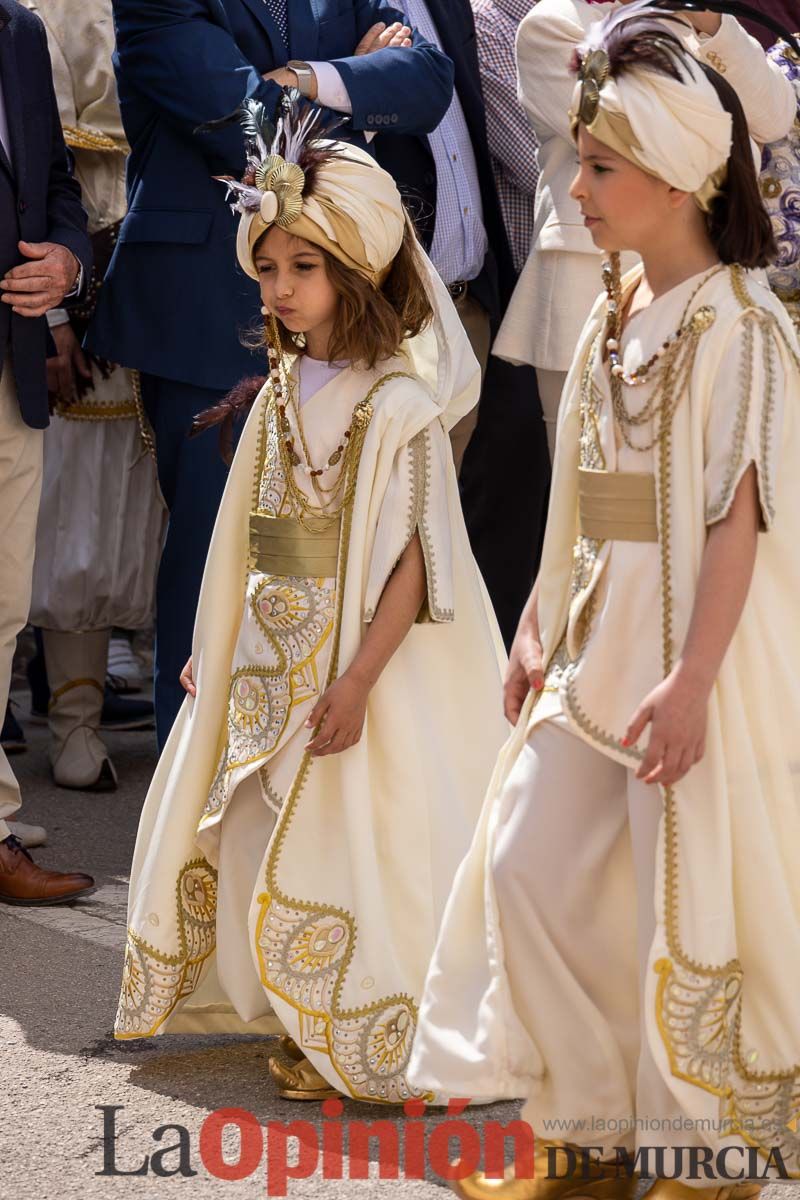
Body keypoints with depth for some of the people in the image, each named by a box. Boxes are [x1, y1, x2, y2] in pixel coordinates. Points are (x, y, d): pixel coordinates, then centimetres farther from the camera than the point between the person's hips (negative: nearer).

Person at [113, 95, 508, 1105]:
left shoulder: (399, 402, -16)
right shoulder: (283, 392, 7)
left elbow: (412, 562, -19)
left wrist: (357, 679, -24)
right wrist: (212, 643, 16)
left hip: (365, 655, -8)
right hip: (274, 659, 8)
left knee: (359, 840, -4)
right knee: (263, 831, 13)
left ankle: (364, 1040, 7)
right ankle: (302, 1017, 27)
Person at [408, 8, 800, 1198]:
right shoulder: (611, 319, 10)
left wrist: (692, 678, -23)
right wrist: (539, 625, 13)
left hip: (696, 649, -8)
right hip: (600, 643, 8)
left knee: (689, 898, 0)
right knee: (527, 865, 6)